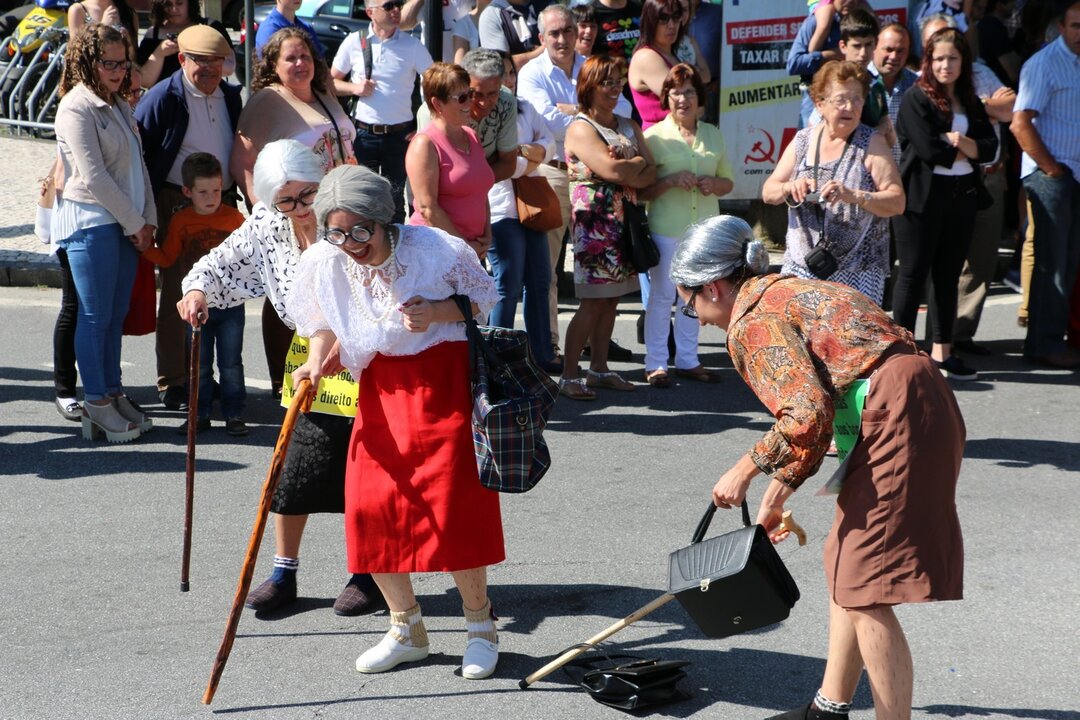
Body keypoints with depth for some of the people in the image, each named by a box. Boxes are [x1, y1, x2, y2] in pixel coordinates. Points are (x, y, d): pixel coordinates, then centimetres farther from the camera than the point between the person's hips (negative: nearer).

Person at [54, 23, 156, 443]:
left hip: (127, 224, 8)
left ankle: (113, 393, 17)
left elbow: (138, 165, 16)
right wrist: (134, 223, -10)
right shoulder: (76, 107, -10)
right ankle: (96, 404, 2)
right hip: (91, 222, -8)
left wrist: (148, 219, 5)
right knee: (95, 316, -3)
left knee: (116, 314, 10)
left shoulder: (119, 105, 16)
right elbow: (94, 177, -14)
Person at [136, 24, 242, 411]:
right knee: (178, 297, 0)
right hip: (179, 208, -6)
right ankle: (172, 385, 9)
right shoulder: (163, 98, -11)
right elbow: (134, 152, -8)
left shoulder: (230, 95, 8)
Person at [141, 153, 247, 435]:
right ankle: (200, 414, 15)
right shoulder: (181, 221, 1)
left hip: (230, 303, -1)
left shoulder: (234, 217, -2)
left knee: (231, 363, 4)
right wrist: (144, 248, -9)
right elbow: (167, 258, 5)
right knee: (199, 364, 7)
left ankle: (234, 414, 11)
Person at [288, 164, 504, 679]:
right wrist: (315, 362, -8)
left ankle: (480, 624, 12)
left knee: (452, 506, -9)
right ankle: (407, 629, 19)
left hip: (443, 380, -4)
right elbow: (325, 321, 12)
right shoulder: (324, 264, -4)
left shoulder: (438, 250, -15)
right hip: (379, 389, 4)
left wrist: (439, 312, -19)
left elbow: (485, 298, 0)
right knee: (370, 507, -1)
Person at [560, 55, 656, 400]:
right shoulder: (581, 128, -6)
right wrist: (638, 162, -2)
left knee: (611, 300, 8)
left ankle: (599, 368, 16)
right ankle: (569, 375, -5)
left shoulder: (629, 127, 17)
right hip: (594, 222, -7)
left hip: (624, 221, 7)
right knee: (592, 302, -9)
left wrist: (626, 173, -12)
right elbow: (612, 170, -19)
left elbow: (651, 173, 7)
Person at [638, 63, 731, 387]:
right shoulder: (654, 136, -1)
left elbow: (728, 182, 18)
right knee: (662, 294, -2)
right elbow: (640, 190, -5)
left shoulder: (713, 135, 12)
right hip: (666, 227, -4)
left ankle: (687, 360, 21)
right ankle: (655, 364, 6)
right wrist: (671, 180, -20)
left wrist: (713, 184, -4)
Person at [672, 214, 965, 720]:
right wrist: (778, 494, 32)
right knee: (844, 564, 21)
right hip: (920, 405, 11)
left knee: (865, 591, -7)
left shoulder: (751, 321, -8)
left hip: (896, 417, -11)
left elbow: (805, 417, -19)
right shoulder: (786, 295, 22)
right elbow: (814, 410, 28)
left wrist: (745, 471, -5)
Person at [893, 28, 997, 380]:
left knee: (948, 274, 9)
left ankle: (942, 352, 15)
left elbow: (990, 148, 4)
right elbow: (929, 150, -16)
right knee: (914, 273, -2)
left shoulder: (970, 101, 13)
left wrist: (960, 142, -14)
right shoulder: (916, 98, -6)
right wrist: (967, 151, -3)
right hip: (922, 196, -6)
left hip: (961, 195, 6)